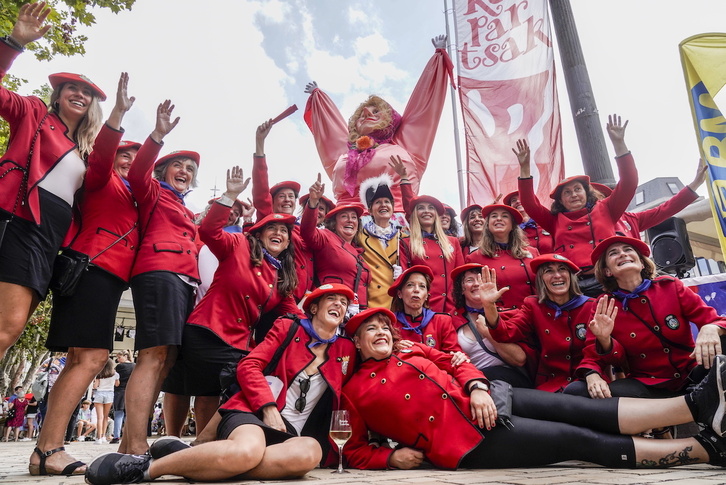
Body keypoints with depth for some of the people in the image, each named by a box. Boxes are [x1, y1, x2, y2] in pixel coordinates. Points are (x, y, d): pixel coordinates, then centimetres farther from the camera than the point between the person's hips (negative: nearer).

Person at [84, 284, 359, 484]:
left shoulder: (346, 350, 14)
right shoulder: (288, 328, 8)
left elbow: (338, 400, 20)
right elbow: (248, 366, 1)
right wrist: (268, 407, -11)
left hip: (294, 430, 3)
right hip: (253, 413, -3)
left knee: (310, 452, -39)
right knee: (247, 451, -42)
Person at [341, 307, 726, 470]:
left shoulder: (414, 351, 17)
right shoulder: (354, 390, 4)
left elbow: (458, 366, 12)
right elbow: (353, 451, 5)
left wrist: (478, 388, -10)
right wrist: (392, 455, -13)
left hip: (478, 403, 6)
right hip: (464, 441, -6)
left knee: (584, 409, -11)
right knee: (584, 441, -11)